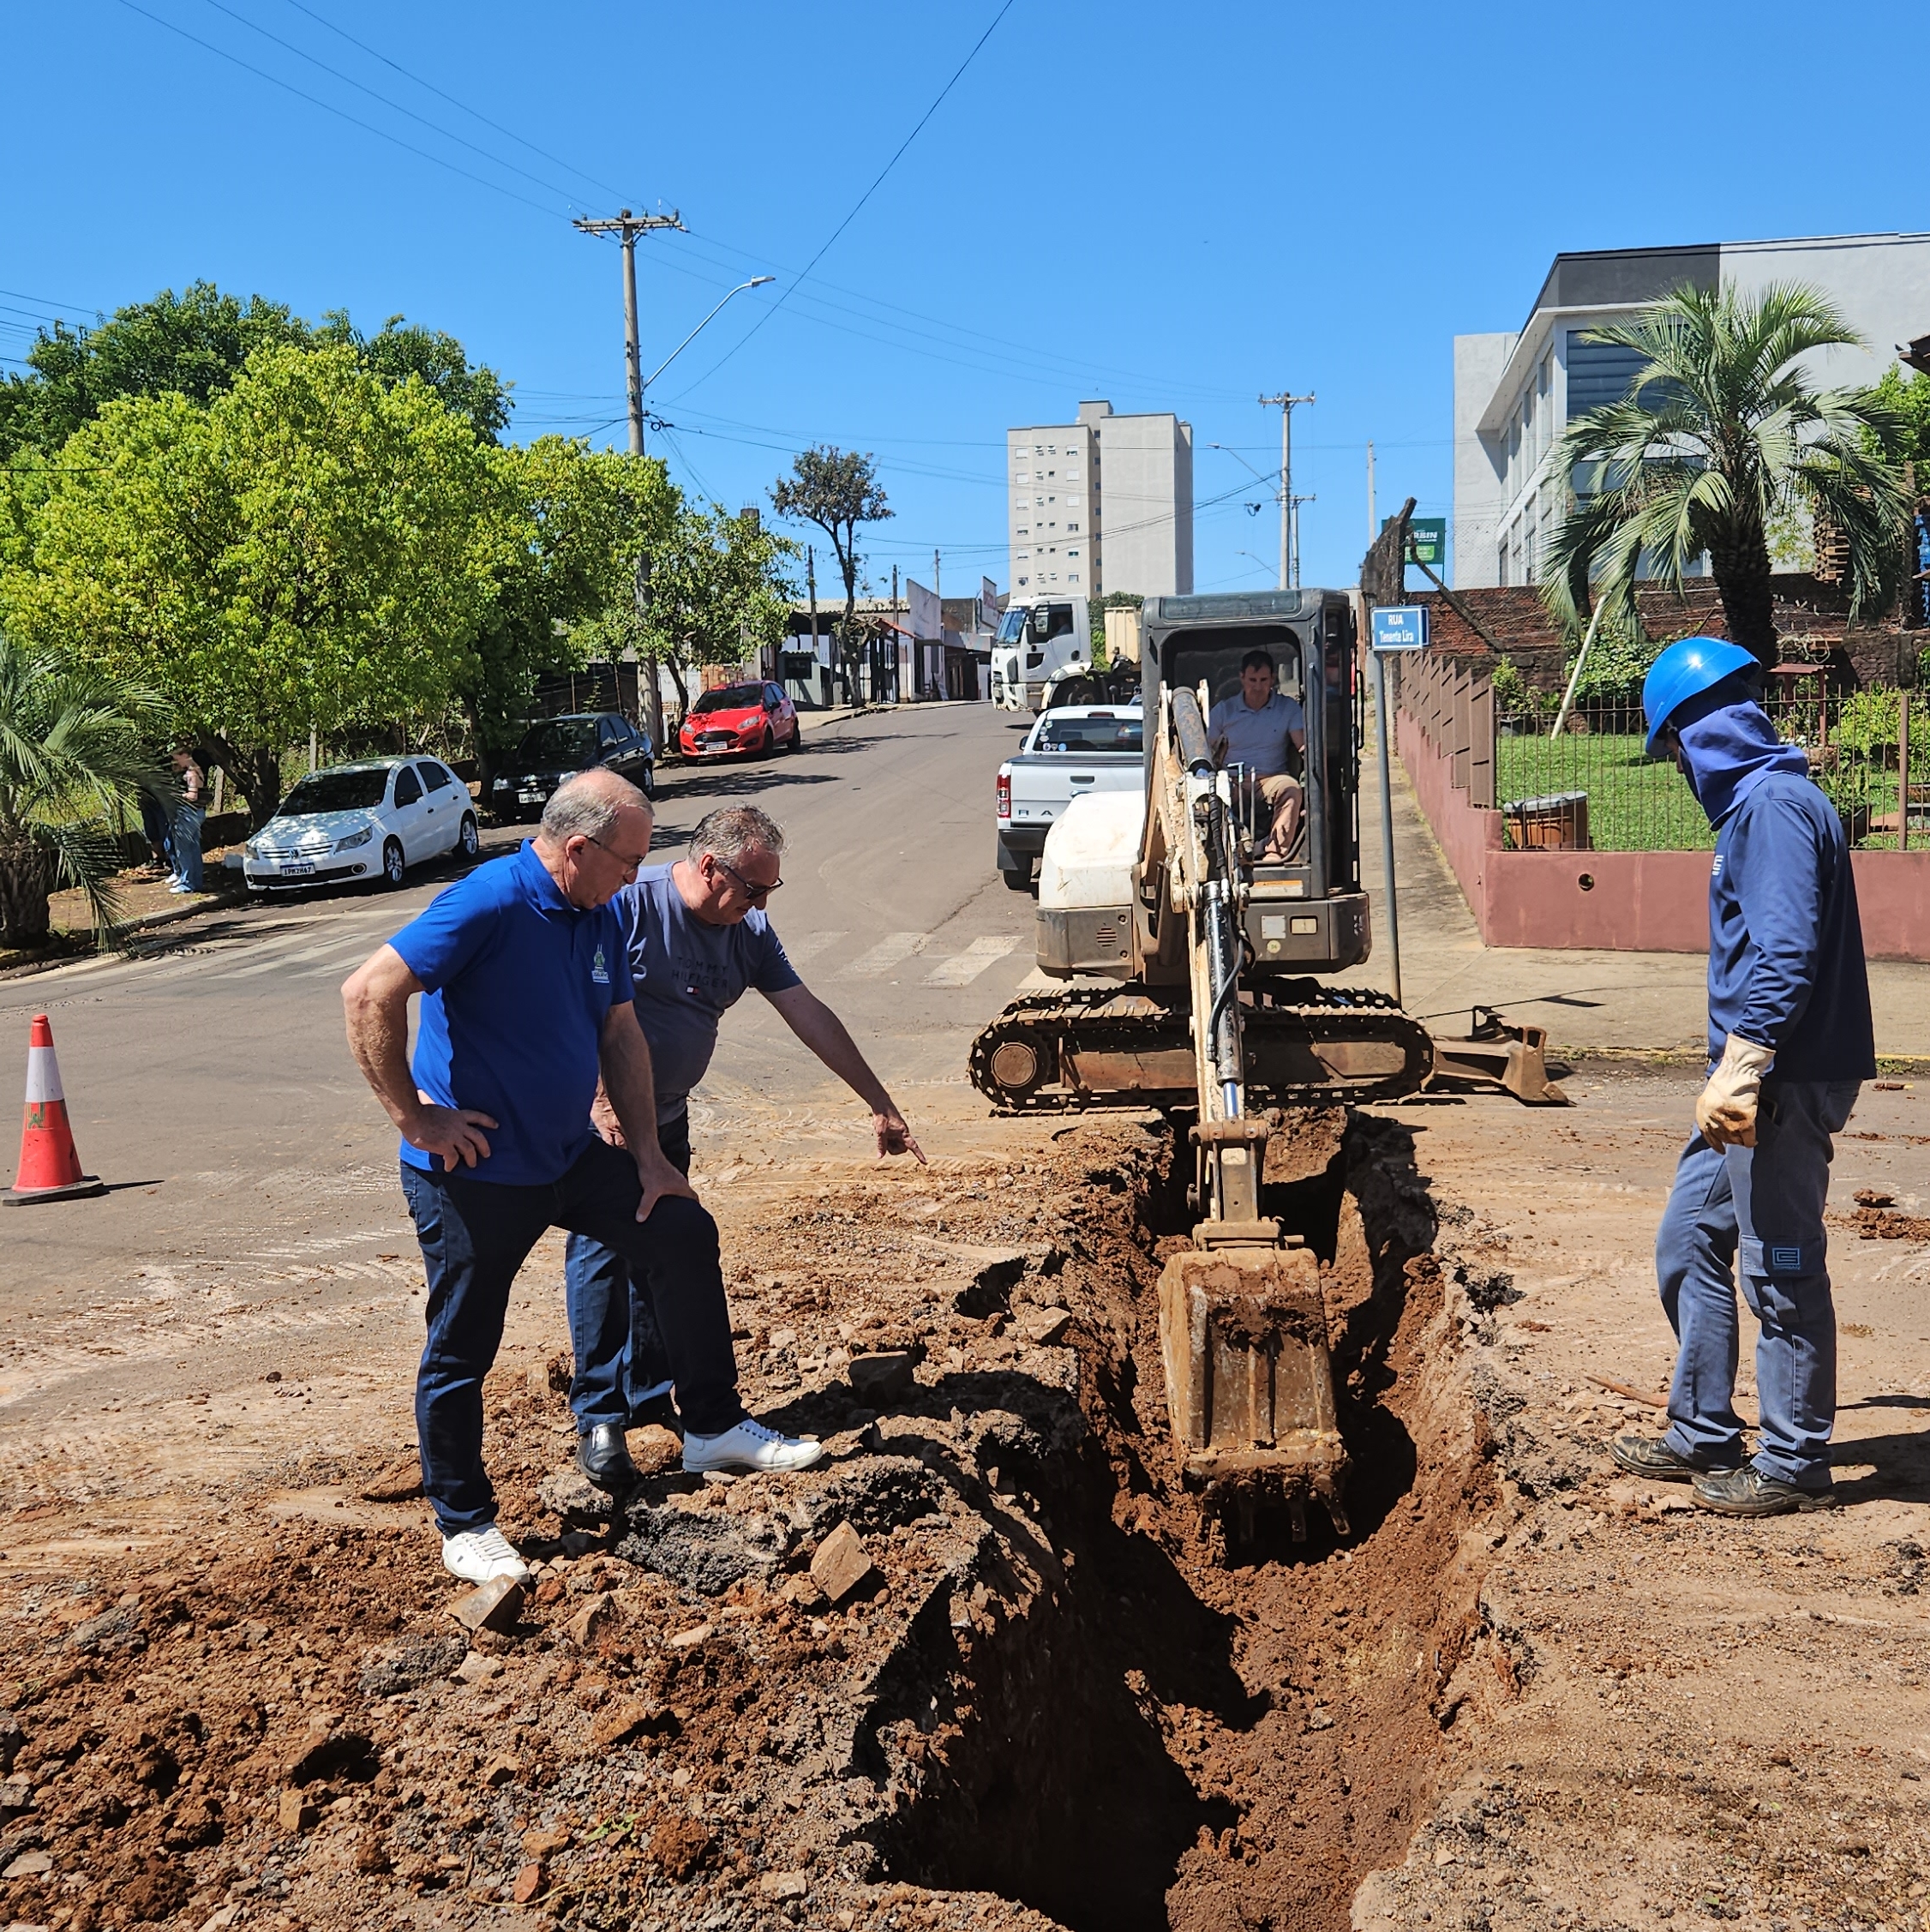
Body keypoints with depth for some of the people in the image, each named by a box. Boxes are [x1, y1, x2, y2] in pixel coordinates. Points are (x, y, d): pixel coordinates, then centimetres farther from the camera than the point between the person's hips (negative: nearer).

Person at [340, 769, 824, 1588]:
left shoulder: (600, 916, 3)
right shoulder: (489, 903, -23)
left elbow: (621, 1035, 12)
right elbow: (368, 994, -27)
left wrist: (646, 1154, 9)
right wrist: (414, 1116, -21)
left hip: (569, 1155, 8)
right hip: (475, 1174, -7)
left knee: (683, 1233, 5)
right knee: (461, 1352, 6)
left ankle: (714, 1428, 19)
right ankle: (464, 1526, 24)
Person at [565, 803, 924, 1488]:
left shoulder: (748, 931, -1)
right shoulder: (629, 906, -21)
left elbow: (810, 1016, 2)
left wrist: (880, 1105, 4)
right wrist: (602, 1104, -25)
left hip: (667, 1118, 7)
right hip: (601, 1117, -7)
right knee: (602, 1253, -8)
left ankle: (648, 1393, 26)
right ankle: (598, 1419, -3)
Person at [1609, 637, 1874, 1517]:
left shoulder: (1774, 803, -17)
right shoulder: (1754, 801, 15)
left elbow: (1786, 954, -26)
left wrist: (1740, 1069, -29)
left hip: (1780, 1083, -10)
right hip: (1756, 1079, 10)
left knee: (1782, 1271, 1)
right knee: (1689, 1240, 16)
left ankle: (1795, 1463, 14)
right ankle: (1703, 1435, 27)